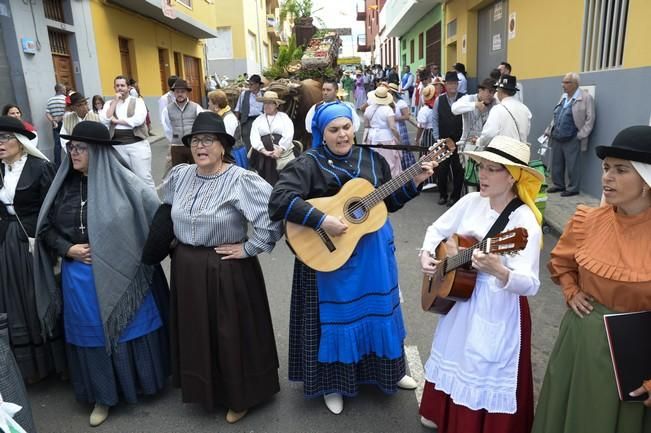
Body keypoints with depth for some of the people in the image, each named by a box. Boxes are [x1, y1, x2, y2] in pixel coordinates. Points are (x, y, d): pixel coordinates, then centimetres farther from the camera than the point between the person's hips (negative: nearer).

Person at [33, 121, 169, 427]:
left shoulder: (122, 182, -11)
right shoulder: (64, 184, 1)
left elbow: (156, 218, -11)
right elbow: (45, 228, 9)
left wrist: (120, 252, -9)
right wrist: (68, 249, -8)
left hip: (121, 273, -3)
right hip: (80, 276, 4)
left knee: (130, 327, 11)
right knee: (92, 332, 14)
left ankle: (141, 381, 35)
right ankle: (103, 395, 32)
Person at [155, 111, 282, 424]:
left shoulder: (241, 180, -18)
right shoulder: (179, 175, 3)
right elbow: (164, 211, 22)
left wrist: (249, 248, -20)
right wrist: (178, 240, 15)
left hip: (227, 270, -6)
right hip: (186, 269, 6)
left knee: (232, 334, 7)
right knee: (195, 332, 19)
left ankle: (239, 396, 30)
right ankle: (204, 388, 43)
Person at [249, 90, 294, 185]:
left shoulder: (284, 117, 8)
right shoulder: (258, 120, 15)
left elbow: (288, 135, -5)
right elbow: (254, 137, 2)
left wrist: (280, 150, -16)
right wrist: (264, 151, -12)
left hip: (283, 154, -2)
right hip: (263, 156, 2)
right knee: (266, 180, -1)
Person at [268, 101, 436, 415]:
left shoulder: (371, 158, 4)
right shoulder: (308, 164, -13)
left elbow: (390, 201, 11)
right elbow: (279, 199, -27)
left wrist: (415, 182, -2)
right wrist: (322, 220, -31)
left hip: (373, 250, 5)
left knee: (379, 308, 20)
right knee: (337, 314, 9)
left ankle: (389, 371, 43)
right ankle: (332, 383, 32)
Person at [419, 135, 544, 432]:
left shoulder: (524, 221, -22)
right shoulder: (472, 201, -3)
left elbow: (530, 284, -29)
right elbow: (437, 229, 11)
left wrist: (498, 270, -48)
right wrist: (427, 254, -7)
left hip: (498, 312, -7)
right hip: (459, 301, 7)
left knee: (485, 379, 8)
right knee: (454, 364, 24)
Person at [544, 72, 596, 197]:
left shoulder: (586, 97, -7)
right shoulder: (563, 96, 14)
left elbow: (590, 119, -9)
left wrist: (580, 135, -13)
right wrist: (549, 131, 13)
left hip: (572, 139, -7)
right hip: (556, 137, 7)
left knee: (572, 165, 1)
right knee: (556, 163, 13)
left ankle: (573, 188, 11)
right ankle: (558, 185, 26)